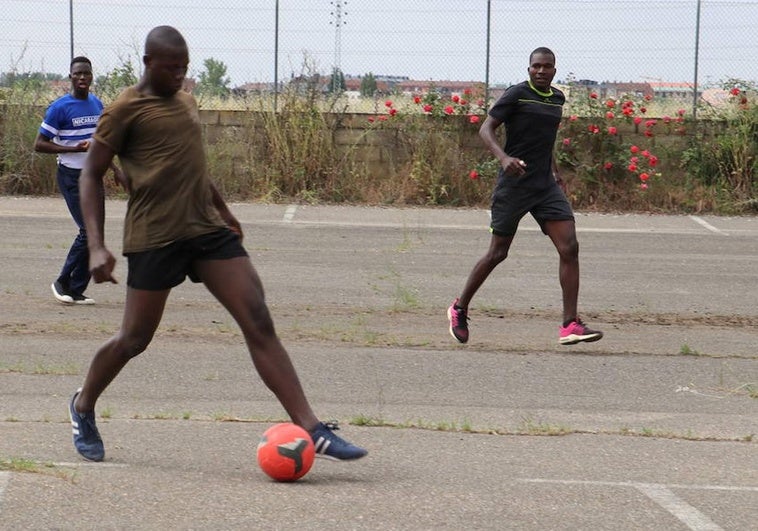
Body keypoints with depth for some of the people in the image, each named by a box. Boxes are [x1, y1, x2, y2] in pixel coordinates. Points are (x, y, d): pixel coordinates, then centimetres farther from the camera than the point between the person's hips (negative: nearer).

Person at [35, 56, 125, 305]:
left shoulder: (97, 104, 9)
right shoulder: (60, 108, -12)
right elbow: (39, 144, -11)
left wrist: (115, 169, 20)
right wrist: (75, 149, -20)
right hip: (71, 177, -7)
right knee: (89, 231, -14)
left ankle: (77, 290, 11)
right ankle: (63, 282, 1)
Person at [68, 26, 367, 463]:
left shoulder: (187, 102, 17)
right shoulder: (126, 110, -5)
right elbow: (92, 175, -4)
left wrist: (223, 210, 37)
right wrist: (97, 246, -13)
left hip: (208, 230, 6)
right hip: (154, 236, -6)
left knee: (259, 323, -6)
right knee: (135, 338, 3)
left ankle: (311, 429, -12)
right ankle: (83, 406, 33)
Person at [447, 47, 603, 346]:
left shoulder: (557, 99, 12)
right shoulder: (517, 95, -8)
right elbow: (486, 129, -12)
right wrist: (503, 157, -29)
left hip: (546, 186, 6)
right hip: (514, 184, -6)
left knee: (569, 248, -9)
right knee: (498, 253, 2)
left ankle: (570, 325, -8)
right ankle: (459, 309, 23)